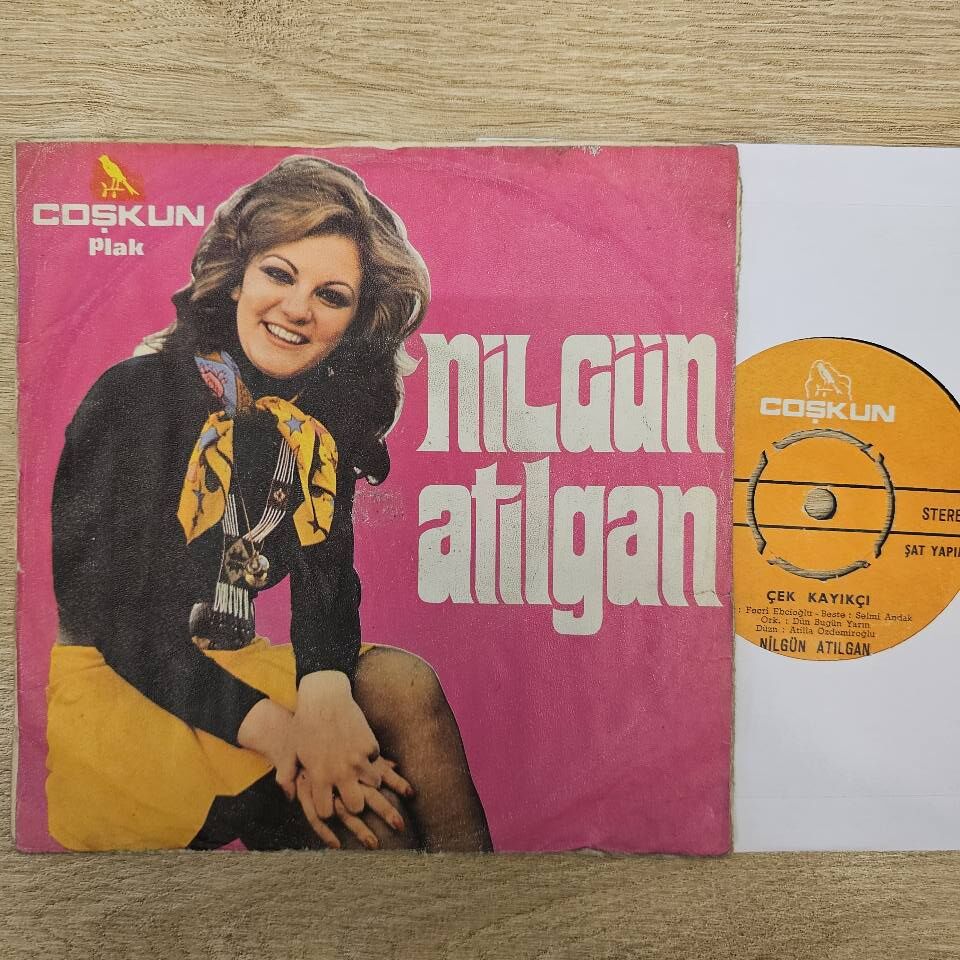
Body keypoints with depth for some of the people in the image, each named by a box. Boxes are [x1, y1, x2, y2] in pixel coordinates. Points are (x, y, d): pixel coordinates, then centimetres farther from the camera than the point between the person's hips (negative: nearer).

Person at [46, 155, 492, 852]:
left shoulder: (325, 418, 3)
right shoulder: (139, 394, -13)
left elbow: (327, 573, -6)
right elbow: (103, 608, -17)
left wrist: (324, 685, -28)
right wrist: (270, 727, -28)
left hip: (218, 661, 5)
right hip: (99, 674, -4)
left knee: (402, 684, -21)